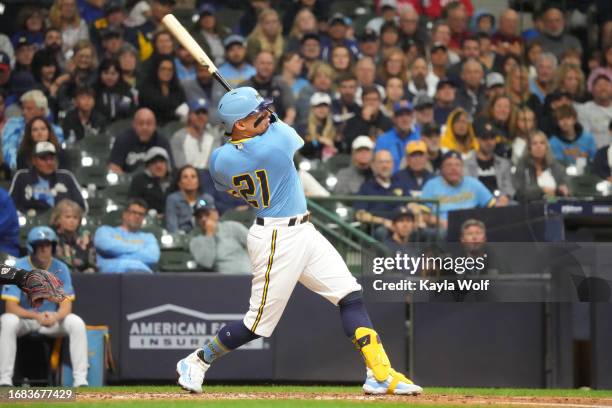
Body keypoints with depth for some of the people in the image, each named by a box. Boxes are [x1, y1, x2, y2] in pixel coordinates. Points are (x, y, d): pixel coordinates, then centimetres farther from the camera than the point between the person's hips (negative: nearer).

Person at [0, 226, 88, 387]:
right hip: (24, 318, -2)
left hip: (53, 318, 2)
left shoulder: (60, 268, -7)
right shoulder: (18, 268, -14)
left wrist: (56, 316, -34)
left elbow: (66, 305, -10)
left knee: (77, 323, -25)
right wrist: (36, 316, -36)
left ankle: (80, 380, -22)